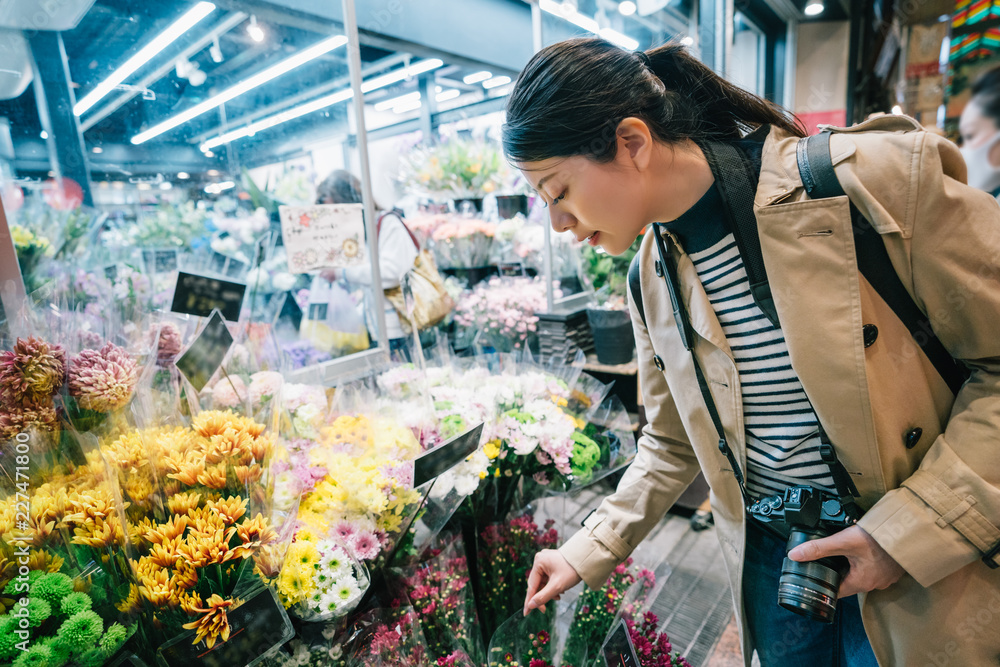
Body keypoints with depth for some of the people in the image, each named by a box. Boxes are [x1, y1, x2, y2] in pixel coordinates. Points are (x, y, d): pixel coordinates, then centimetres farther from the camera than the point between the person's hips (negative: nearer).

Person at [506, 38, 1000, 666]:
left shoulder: (879, 178, -22)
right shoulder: (654, 275, -5)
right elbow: (673, 444, 5)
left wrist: (911, 531, -18)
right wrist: (589, 552, 2)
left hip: (927, 566, -3)